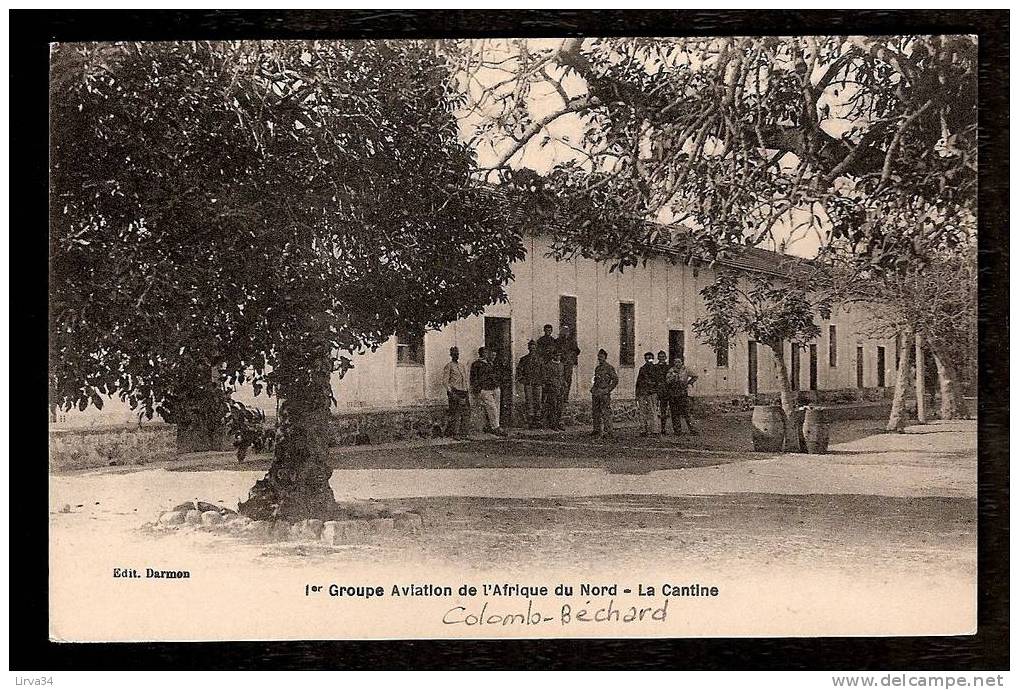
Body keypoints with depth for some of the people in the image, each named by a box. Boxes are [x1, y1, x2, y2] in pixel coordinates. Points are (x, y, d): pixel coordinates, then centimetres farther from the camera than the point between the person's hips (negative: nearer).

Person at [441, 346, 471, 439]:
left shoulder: (462, 366, 20)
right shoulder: (448, 366, -1)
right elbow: (445, 381, -8)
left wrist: (468, 392, 16)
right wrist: (450, 392, -18)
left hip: (464, 393, 7)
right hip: (455, 392, -7)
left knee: (466, 414, 2)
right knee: (455, 414, -7)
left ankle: (463, 434, 8)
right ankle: (449, 432, 4)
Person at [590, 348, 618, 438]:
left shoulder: (609, 368, -4)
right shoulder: (597, 368, 17)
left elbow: (615, 380, -8)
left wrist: (608, 389, -13)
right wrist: (593, 389, 13)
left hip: (604, 393, -8)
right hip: (596, 393, 8)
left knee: (606, 412, -8)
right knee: (595, 412, 9)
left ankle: (608, 431, -7)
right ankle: (597, 430, 17)